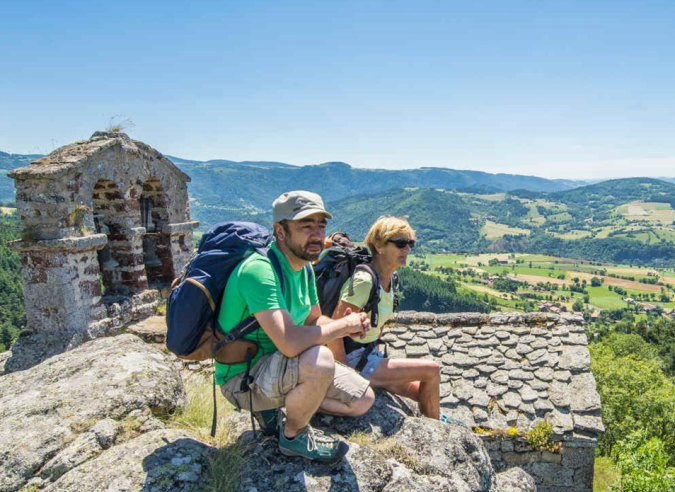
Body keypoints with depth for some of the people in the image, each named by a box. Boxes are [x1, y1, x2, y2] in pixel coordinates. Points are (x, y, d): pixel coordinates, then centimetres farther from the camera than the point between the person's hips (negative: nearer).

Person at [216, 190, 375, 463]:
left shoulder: (305, 268, 1)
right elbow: (290, 343, -40)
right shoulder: (259, 270, -29)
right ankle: (294, 435, -4)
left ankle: (274, 405, 15)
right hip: (243, 377, -8)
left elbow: (314, 320, 13)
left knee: (363, 400, 7)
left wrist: (344, 325, -10)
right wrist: (343, 325, -23)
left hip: (279, 365, 9)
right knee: (319, 360, -36)